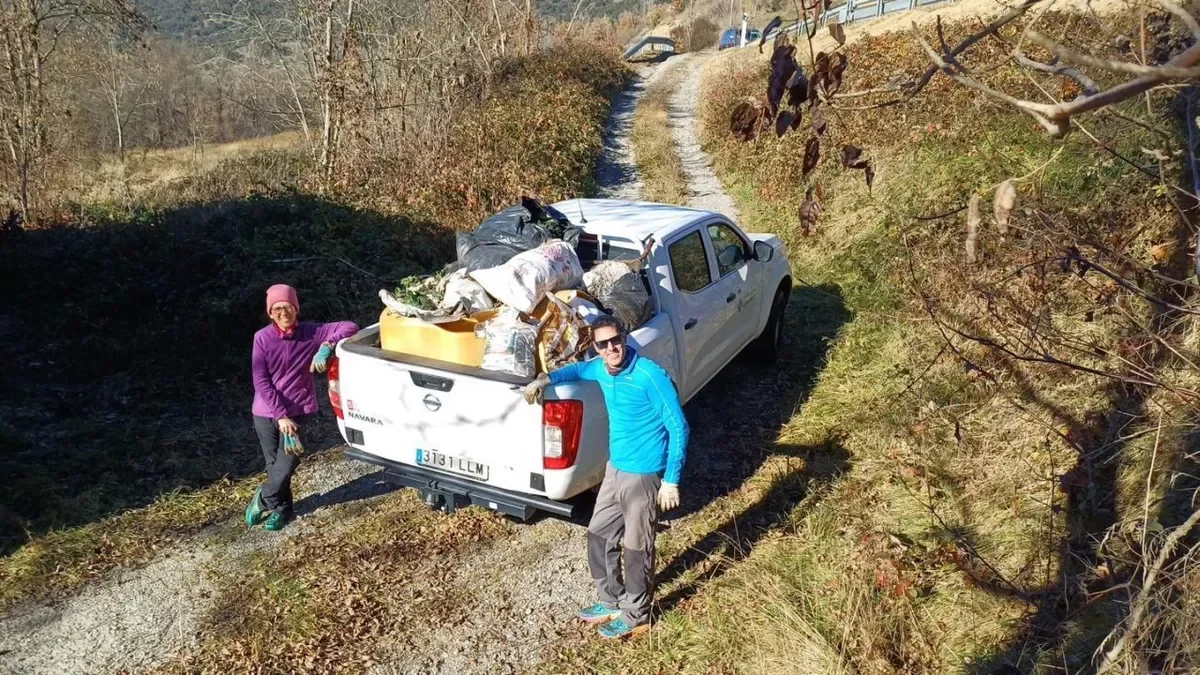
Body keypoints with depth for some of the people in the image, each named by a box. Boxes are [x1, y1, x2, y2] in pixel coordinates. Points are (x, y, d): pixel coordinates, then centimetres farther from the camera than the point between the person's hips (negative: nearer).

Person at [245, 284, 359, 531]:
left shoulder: (311, 333, -8)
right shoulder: (262, 338, -9)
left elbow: (350, 327, -9)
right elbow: (260, 381, -10)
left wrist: (327, 346, -26)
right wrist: (280, 415, -16)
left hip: (298, 411, 0)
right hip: (266, 412, 1)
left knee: (286, 464, -4)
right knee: (274, 465, 12)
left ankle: (263, 500, 25)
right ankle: (281, 507, 36)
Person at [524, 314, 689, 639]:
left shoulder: (650, 375, -23)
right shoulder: (602, 369, 0)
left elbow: (678, 428, -20)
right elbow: (577, 370, 25)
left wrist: (671, 480, -20)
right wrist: (546, 379, 7)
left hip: (644, 475, -8)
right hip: (615, 469, 8)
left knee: (637, 548, 7)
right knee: (599, 536, 18)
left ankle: (636, 616, 27)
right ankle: (612, 602, 37)